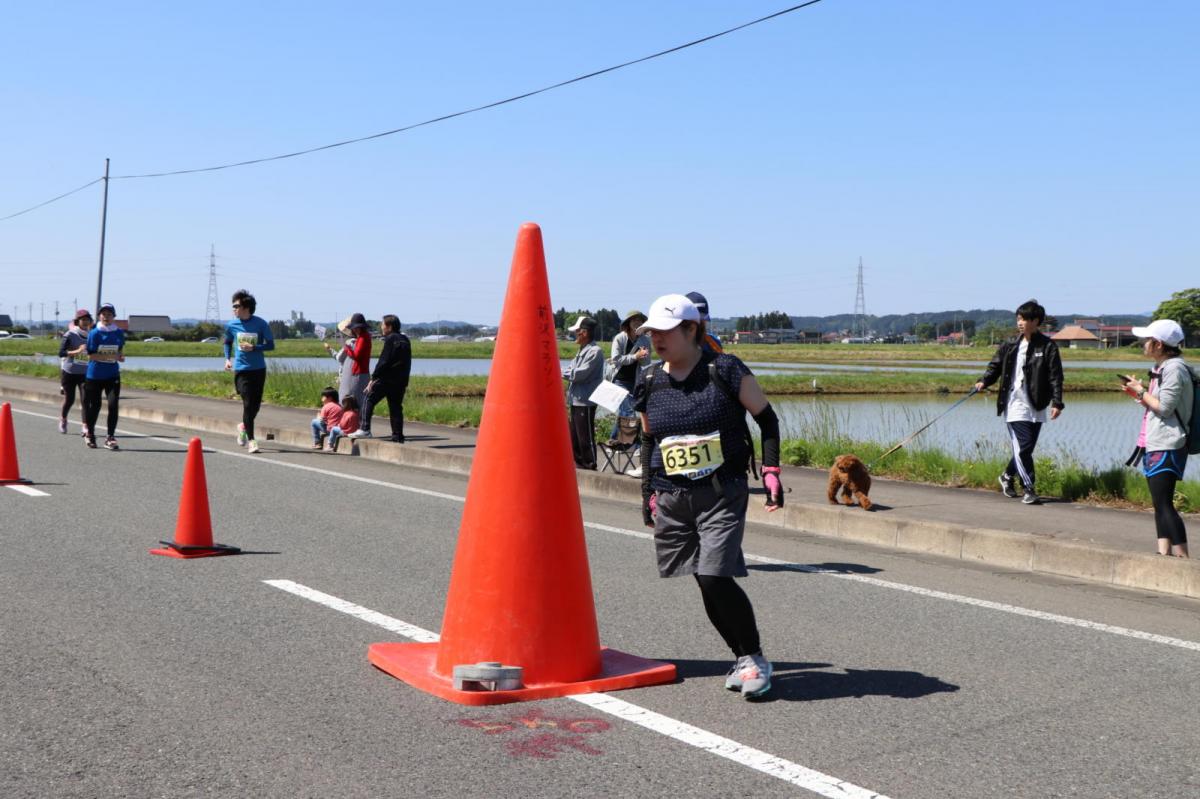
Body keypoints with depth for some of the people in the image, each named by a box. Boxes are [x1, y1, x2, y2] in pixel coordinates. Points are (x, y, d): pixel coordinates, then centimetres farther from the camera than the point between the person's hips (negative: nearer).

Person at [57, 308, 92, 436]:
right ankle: (62, 419, 37)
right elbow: (61, 352, -17)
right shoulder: (70, 335, -7)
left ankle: (86, 427, -13)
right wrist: (77, 351, -29)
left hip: (85, 373, 2)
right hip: (70, 372, -2)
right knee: (69, 399, 9)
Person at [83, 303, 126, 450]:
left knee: (113, 405, -11)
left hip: (112, 375, 2)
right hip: (95, 375, -2)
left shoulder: (119, 333, 3)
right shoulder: (94, 333, -8)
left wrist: (120, 356, -4)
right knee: (94, 406, 9)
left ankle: (110, 438, -4)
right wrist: (110, 356, -23)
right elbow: (90, 356, -12)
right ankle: (89, 435, 32)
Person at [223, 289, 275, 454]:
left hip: (259, 369, 0)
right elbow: (227, 343, 19)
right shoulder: (231, 325, 1)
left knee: (256, 404, 9)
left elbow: (270, 345, -3)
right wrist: (228, 359, 5)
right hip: (241, 369, 0)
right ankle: (251, 440, -4)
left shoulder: (260, 324, -6)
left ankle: (244, 426, 38)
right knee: (248, 404, -9)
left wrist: (253, 348, -17)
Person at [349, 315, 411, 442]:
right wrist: (405, 382, 21)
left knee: (369, 400, -1)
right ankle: (398, 436, 6)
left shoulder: (391, 339, -8)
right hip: (400, 381, 8)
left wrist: (373, 378, -12)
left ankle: (365, 429, -10)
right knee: (396, 407, 9)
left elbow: (384, 361, -14)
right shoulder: (405, 340, 16)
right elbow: (407, 363, 19)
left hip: (387, 379, -7)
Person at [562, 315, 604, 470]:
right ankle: (579, 462, 24)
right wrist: (565, 374, -3)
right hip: (576, 400, 10)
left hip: (585, 401, -10)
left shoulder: (594, 351, -14)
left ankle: (590, 465, 3)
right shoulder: (582, 351, 17)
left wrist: (562, 373, -7)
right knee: (574, 435, 15)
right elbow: (573, 370, 17)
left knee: (585, 436, -4)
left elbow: (581, 373, -19)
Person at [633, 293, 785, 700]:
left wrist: (771, 470, -5)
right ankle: (744, 658, 23)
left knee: (717, 578, -15)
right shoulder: (650, 382, 6)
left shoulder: (725, 370, -6)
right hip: (672, 498, 5)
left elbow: (766, 418, 3)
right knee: (705, 584, 6)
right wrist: (648, 492, 16)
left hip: (723, 494, -5)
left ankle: (755, 658, 5)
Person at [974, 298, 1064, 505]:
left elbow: (1055, 376, -3)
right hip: (1015, 405, 0)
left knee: (1026, 449, 8)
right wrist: (984, 381, -6)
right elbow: (995, 366, 13)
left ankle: (1007, 476, 33)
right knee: (1022, 447, -9)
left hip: (1036, 407, 0)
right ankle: (1029, 489, 0)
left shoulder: (1047, 346, -1)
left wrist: (1057, 402, -12)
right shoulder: (1010, 346, 5)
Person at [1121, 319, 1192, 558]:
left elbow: (1164, 408, -19)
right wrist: (1136, 393, 10)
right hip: (1155, 445, 11)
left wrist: (1141, 391, -8)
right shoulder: (1162, 368, 17)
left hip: (1167, 447, -11)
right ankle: (1164, 552, 14)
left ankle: (1182, 556, -12)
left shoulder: (1174, 369, -14)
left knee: (1164, 504, -12)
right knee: (1160, 504, 11)